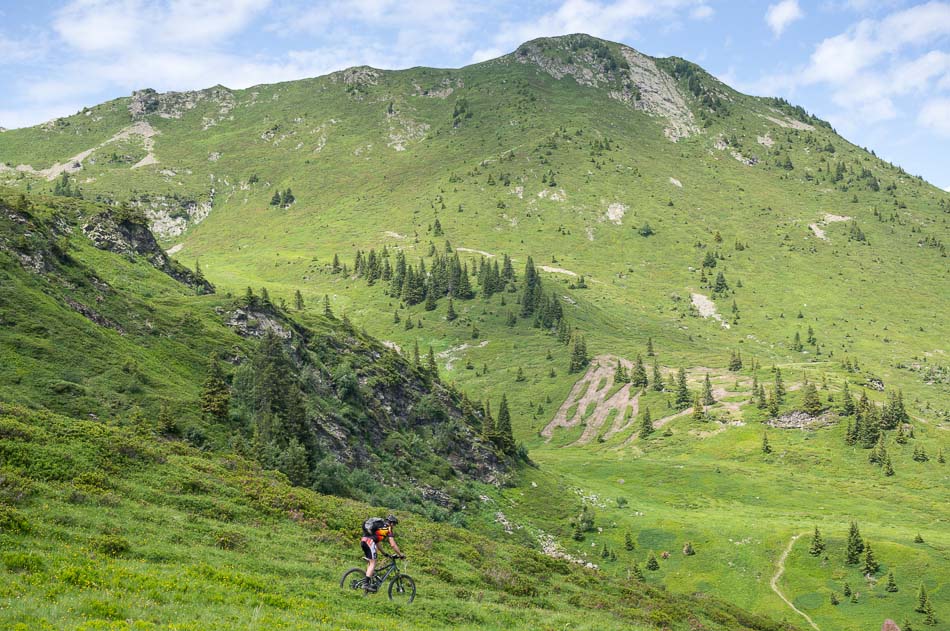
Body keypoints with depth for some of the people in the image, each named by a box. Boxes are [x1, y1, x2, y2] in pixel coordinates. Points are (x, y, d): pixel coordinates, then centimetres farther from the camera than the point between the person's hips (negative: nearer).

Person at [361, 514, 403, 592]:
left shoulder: (379, 525, 30)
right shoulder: (388, 528, 7)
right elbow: (393, 545, 3)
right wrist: (400, 555, 13)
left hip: (363, 540, 8)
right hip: (369, 541, -8)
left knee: (371, 562, 18)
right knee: (373, 563, -5)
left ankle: (371, 582, 19)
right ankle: (367, 584, -11)